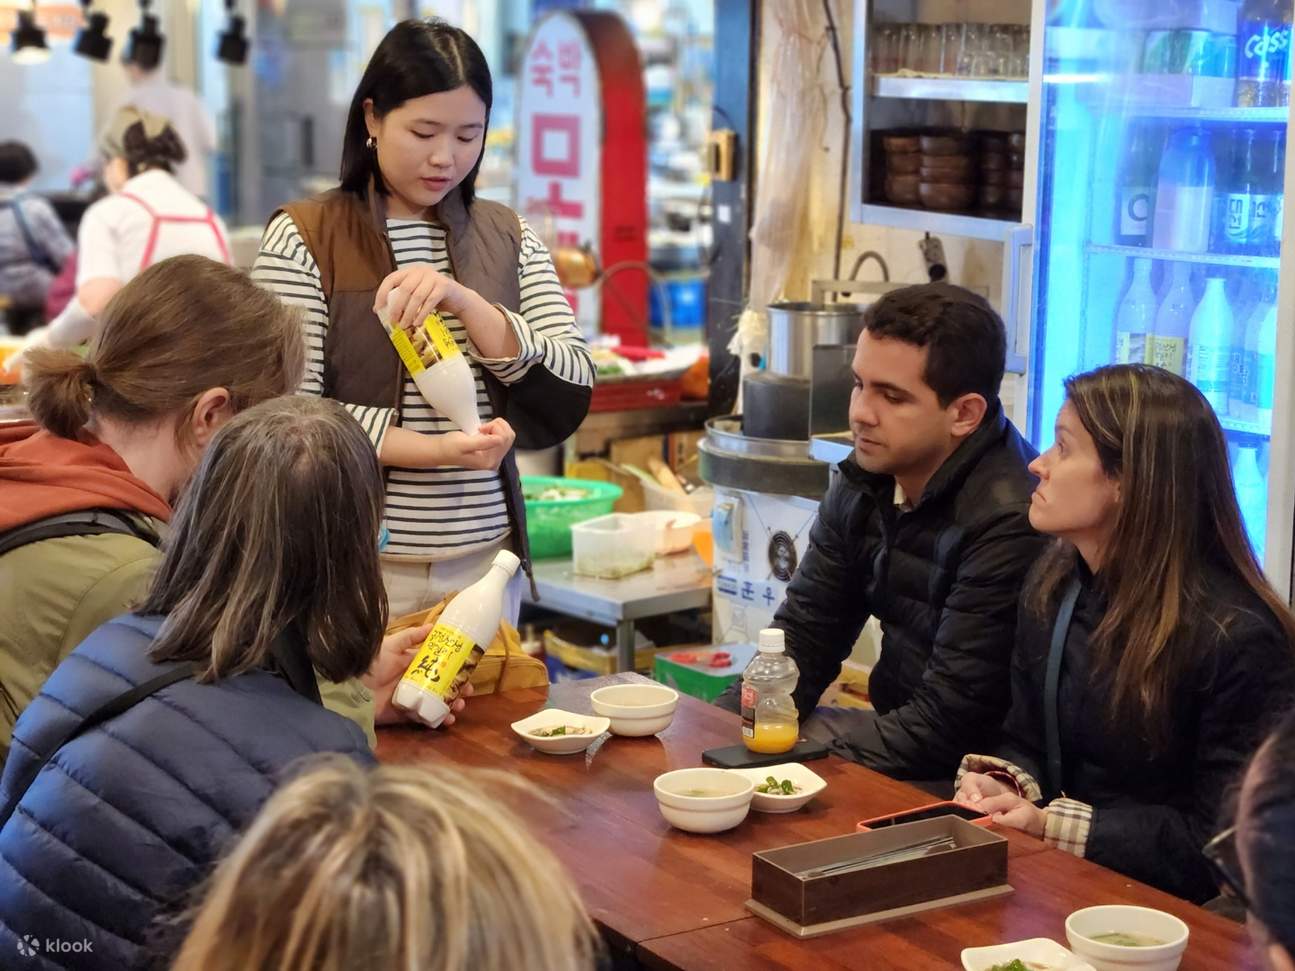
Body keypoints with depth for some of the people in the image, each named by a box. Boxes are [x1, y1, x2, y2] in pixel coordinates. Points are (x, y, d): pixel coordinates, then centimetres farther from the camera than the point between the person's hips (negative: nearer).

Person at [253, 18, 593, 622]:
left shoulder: (509, 237, 7)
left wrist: (466, 304, -16)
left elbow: (567, 398, -2)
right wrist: (436, 449, -23)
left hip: (486, 559, 4)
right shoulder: (305, 237, -4)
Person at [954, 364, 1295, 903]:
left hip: (1166, 903, -7)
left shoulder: (1238, 639, -20)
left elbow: (1222, 841, -17)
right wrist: (999, 783, -11)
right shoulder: (1052, 586, 4)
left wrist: (1053, 826, -20)